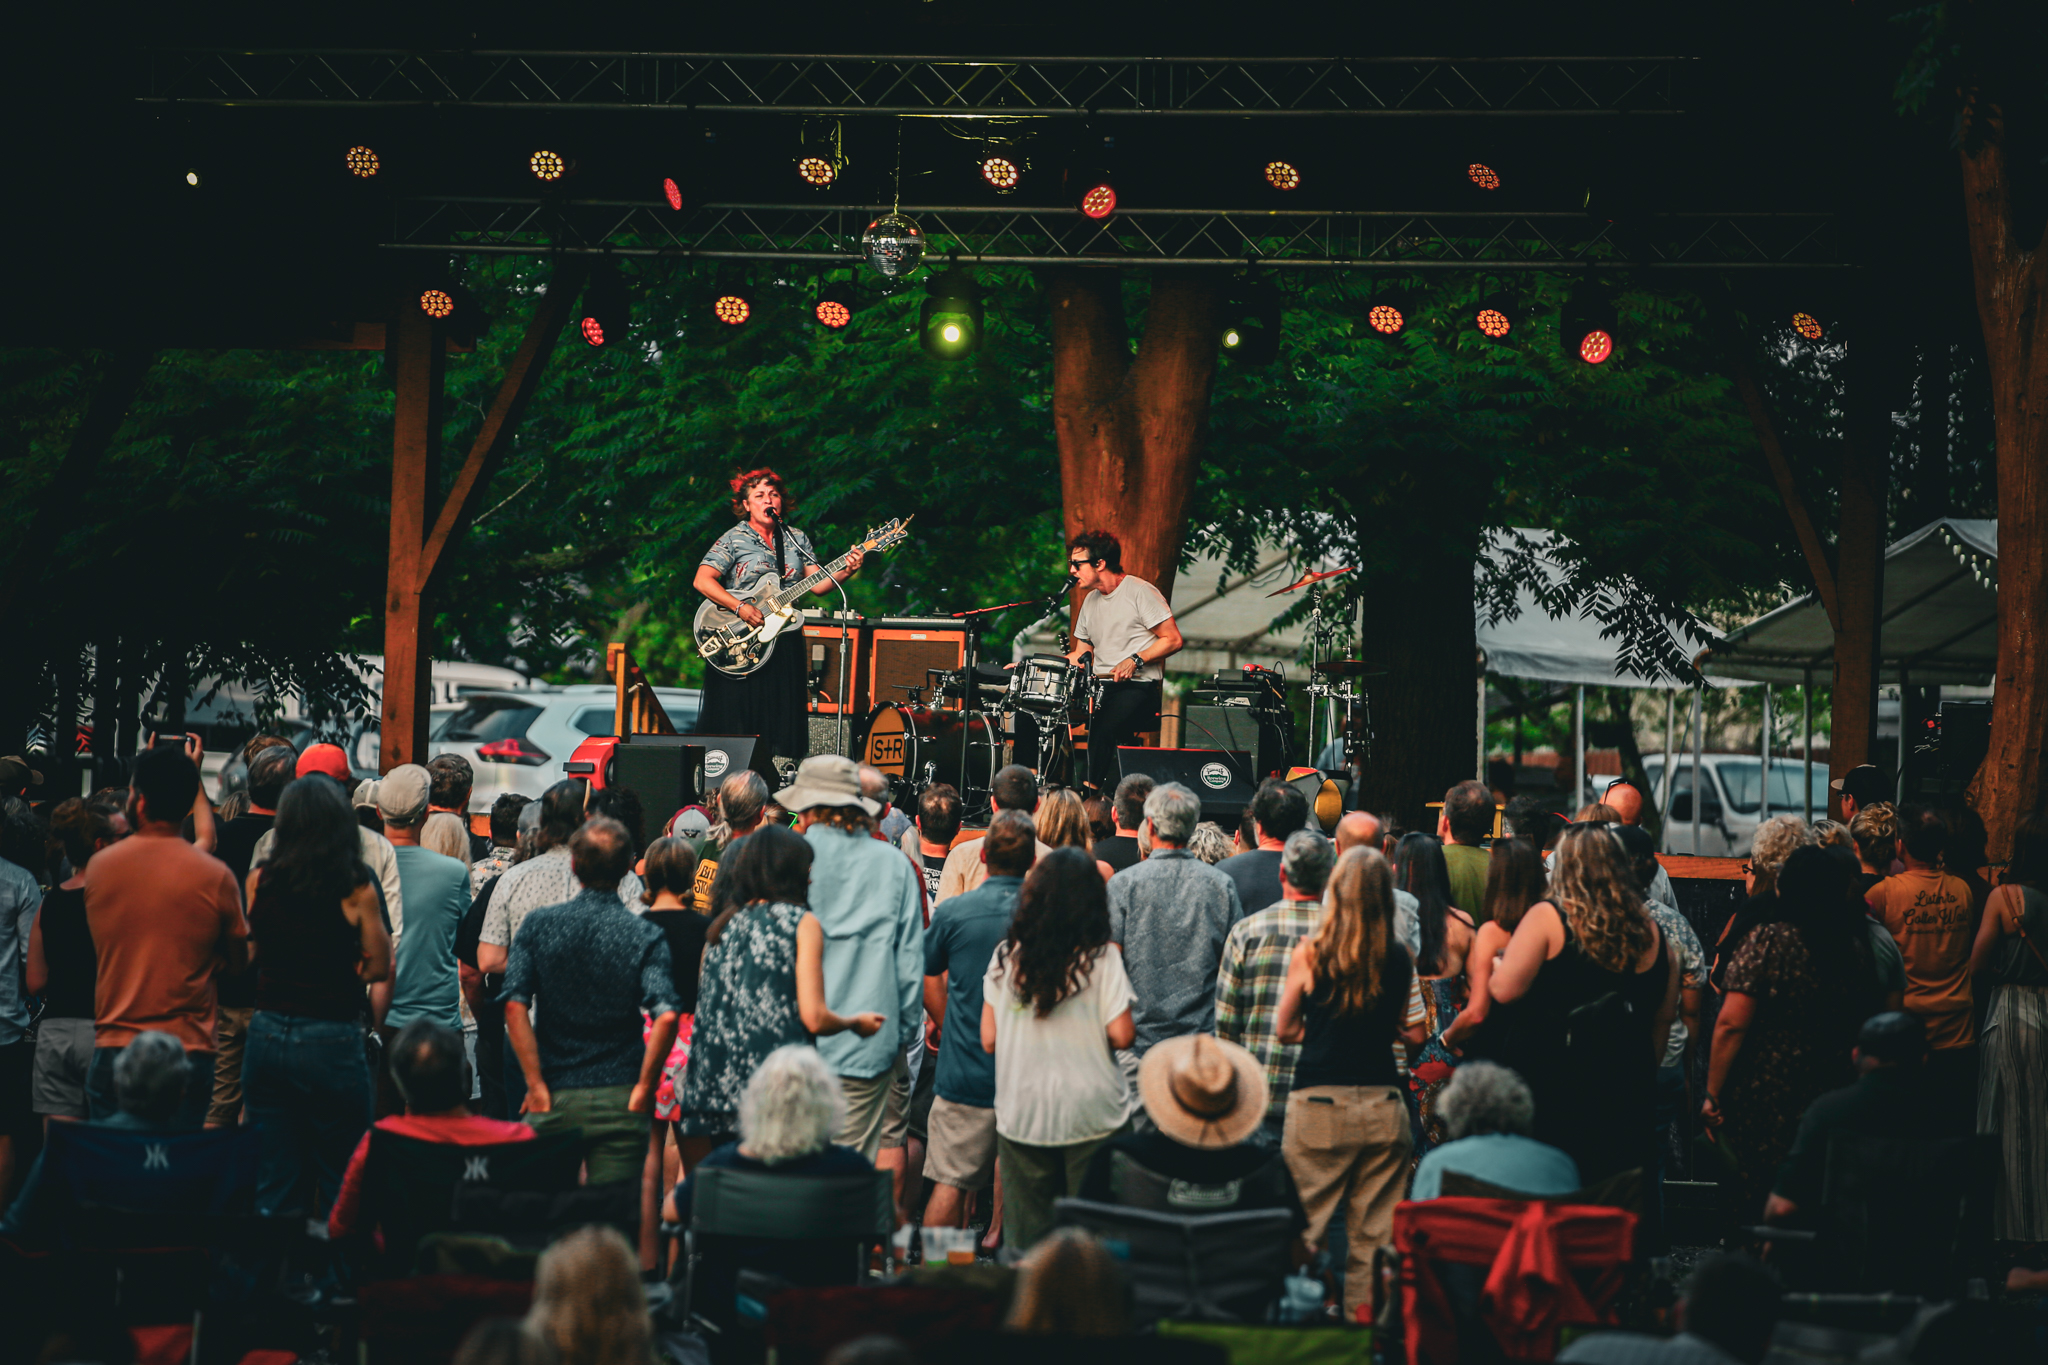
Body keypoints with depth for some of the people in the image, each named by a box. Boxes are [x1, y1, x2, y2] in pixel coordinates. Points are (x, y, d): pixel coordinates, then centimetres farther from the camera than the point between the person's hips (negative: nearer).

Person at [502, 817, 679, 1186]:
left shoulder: (539, 925, -1)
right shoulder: (645, 936, -6)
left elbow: (515, 1006, -9)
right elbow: (665, 1017, -18)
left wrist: (536, 1084, -5)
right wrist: (645, 1086, -8)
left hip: (553, 1099, 1)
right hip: (618, 1100, -1)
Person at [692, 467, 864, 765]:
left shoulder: (797, 539, 11)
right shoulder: (733, 540, -2)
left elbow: (818, 584, 5)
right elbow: (702, 581, -13)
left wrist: (845, 571, -14)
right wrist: (740, 608, -22)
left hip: (783, 640, 4)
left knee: (780, 716, 2)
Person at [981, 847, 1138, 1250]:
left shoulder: (1006, 956, 0)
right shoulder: (1102, 958, -8)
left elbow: (989, 1039, 3)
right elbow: (1121, 1035, -10)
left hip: (1020, 1113, 2)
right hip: (1090, 1113, -2)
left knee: (1024, 1236, 8)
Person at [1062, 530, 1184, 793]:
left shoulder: (1140, 592, -6)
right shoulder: (1090, 600, 17)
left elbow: (1173, 640, -7)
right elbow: (1081, 654, 22)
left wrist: (1135, 660, -19)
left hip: (1139, 686, -7)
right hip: (1099, 686, 7)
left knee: (1104, 729, -32)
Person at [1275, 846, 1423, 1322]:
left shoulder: (1310, 953, -5)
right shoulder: (1399, 959, 0)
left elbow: (1286, 1030, 6)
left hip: (1319, 1104, -2)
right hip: (1382, 1103, 2)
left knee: (1305, 1229, 5)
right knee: (1373, 1236, 9)